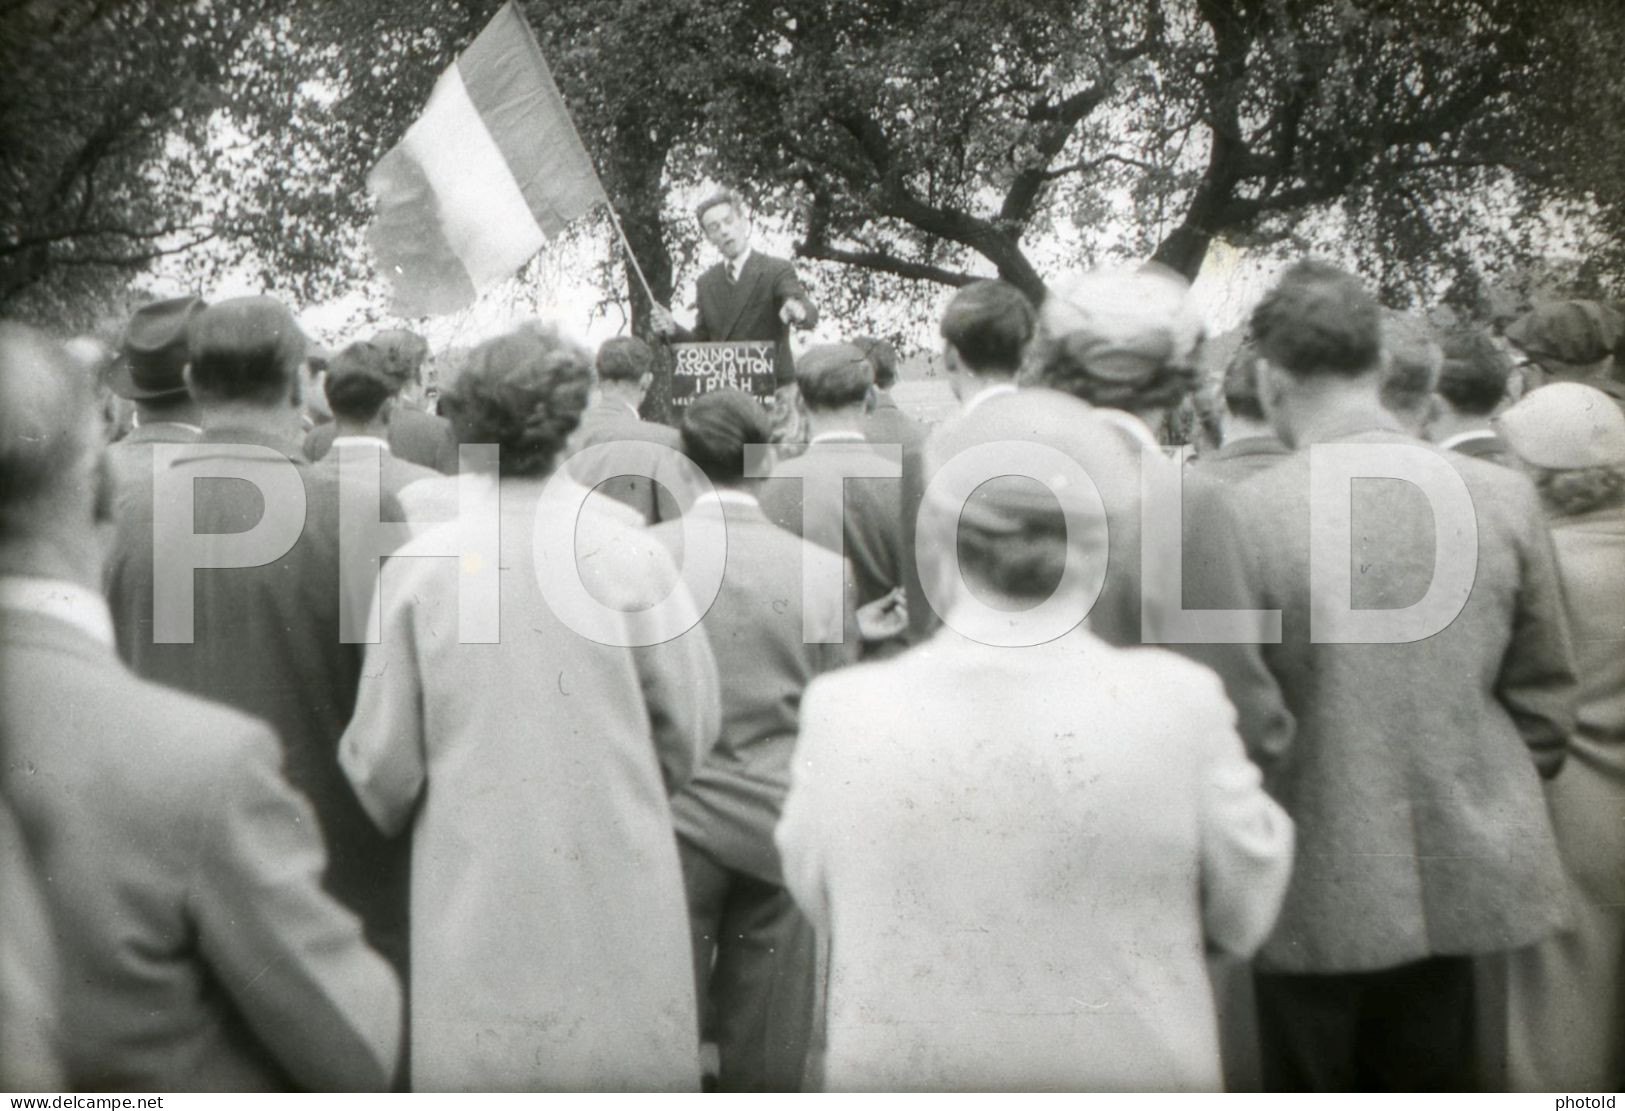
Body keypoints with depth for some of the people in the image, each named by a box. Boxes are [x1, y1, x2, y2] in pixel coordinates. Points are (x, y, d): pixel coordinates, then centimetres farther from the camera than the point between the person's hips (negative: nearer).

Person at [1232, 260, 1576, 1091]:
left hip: (1315, 896, -3)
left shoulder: (1242, 516, -17)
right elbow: (1546, 699, 2)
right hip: (1462, 877, 3)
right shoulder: (1506, 499, -5)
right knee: (1428, 1081, 19)